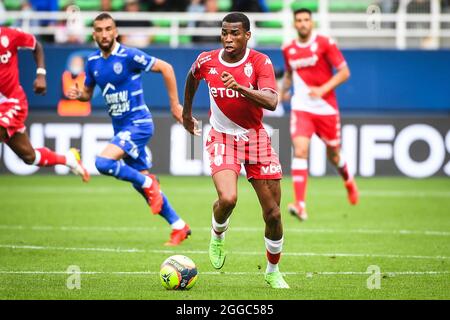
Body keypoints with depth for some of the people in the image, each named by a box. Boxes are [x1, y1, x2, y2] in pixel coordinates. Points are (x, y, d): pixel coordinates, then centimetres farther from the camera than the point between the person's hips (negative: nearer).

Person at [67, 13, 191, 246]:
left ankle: (148, 183, -4)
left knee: (103, 162, -26)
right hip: (121, 128, 8)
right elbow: (87, 93, 18)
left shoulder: (129, 56, -15)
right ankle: (179, 226, 21)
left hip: (138, 124, -8)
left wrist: (175, 104, -9)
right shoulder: (93, 62, 5)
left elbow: (165, 68, -11)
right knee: (141, 183, 10)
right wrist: (77, 94, -7)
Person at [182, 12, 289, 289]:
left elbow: (271, 102, -28)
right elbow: (192, 78, 19)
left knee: (273, 213, 2)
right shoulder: (207, 61, -6)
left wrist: (241, 88, -41)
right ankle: (218, 235, 9)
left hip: (256, 138, 0)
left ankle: (273, 272, 26)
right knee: (227, 198, -27)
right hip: (222, 138, 0)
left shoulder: (260, 62, -13)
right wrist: (187, 113, 28)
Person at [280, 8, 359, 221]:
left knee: (333, 155, 12)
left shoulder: (325, 44, -7)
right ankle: (300, 205, -23)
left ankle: (348, 180, 48)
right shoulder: (288, 49, 6)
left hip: (326, 107, -1)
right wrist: (284, 89, 4)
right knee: (300, 150, -18)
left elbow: (344, 72, -7)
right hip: (301, 108, 1)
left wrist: (323, 89, -19)